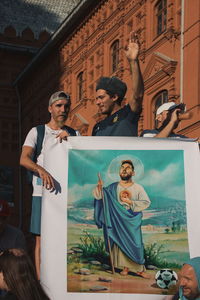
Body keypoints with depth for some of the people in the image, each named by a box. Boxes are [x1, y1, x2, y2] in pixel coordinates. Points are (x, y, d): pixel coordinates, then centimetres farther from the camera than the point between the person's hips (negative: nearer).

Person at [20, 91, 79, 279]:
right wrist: (41, 170, -28)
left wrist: (68, 139, -14)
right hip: (43, 193, -2)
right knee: (41, 240, -2)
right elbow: (24, 159, -8)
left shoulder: (74, 134, 15)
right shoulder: (37, 132, 6)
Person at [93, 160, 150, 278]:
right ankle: (125, 267, 13)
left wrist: (131, 202, -15)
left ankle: (139, 269, 5)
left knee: (135, 243, -3)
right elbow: (100, 197, 4)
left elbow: (146, 202, -5)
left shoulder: (138, 188, -1)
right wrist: (99, 189, -16)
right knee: (120, 243, 2)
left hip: (133, 220, -1)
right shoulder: (113, 187, 3)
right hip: (118, 220, 1)